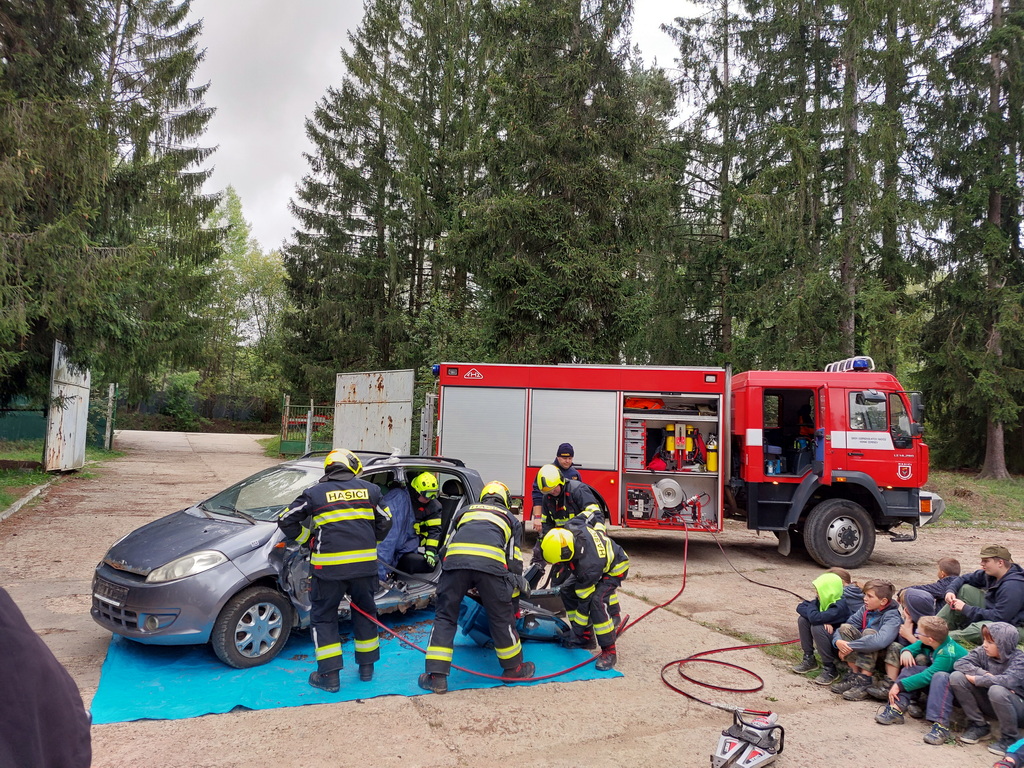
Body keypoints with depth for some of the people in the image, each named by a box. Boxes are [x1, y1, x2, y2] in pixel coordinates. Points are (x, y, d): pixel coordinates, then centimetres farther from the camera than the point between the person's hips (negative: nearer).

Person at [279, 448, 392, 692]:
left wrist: (308, 539, 20)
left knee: (324, 617, 12)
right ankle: (367, 667, 30)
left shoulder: (315, 493, 4)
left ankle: (330, 675, 11)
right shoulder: (369, 489, 10)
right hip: (365, 563, 3)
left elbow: (286, 521, 7)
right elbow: (385, 523, 17)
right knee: (365, 612, 20)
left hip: (329, 565, -3)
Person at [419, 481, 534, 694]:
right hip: (491, 562, -1)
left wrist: (462, 586, 48)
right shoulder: (510, 518, 34)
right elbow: (515, 563, 29)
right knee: (502, 618, 15)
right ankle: (514, 668, 32)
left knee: (445, 617, 13)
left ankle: (437, 676, 12)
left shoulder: (466, 511, 38)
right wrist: (513, 597, 38)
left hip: (455, 558, 1)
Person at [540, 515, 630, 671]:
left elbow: (584, 601, -29)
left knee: (596, 601, -29)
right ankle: (585, 638, 11)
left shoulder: (588, 567, -42)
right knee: (567, 590, 0)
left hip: (615, 567, -9)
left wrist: (577, 629, -17)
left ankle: (609, 651, -15)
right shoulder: (570, 529, -29)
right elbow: (581, 518, -2)